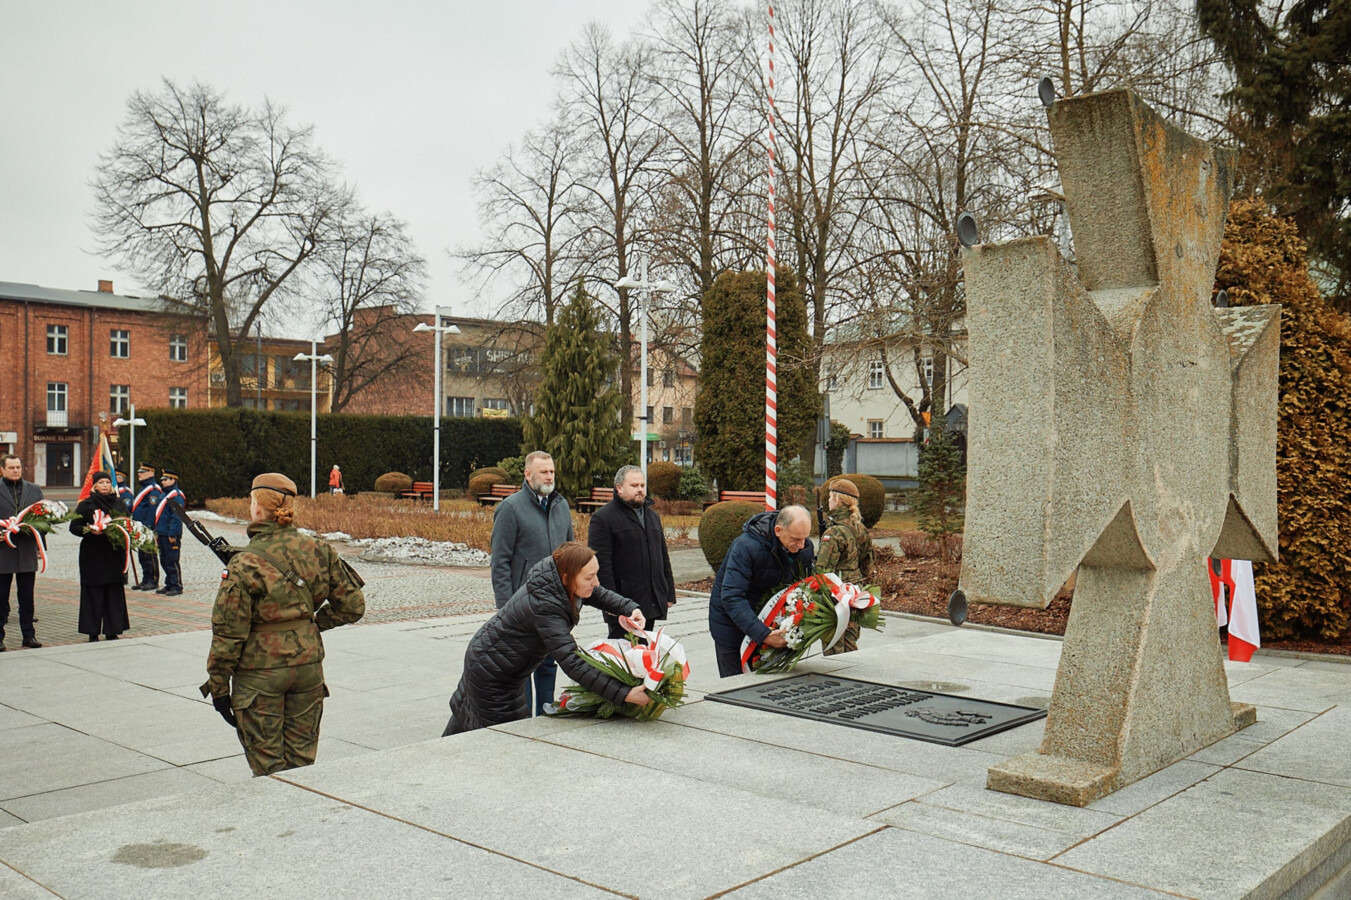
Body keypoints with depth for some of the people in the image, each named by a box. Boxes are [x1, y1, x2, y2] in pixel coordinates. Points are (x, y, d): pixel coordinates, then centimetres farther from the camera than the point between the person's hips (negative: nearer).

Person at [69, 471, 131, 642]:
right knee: (94, 594, -2)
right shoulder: (85, 505, 1)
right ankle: (93, 632, 6)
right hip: (93, 555, -3)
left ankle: (112, 631, 10)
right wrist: (90, 531, -18)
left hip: (115, 554, 3)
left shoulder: (119, 504, 11)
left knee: (115, 593, 3)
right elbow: (74, 527, -1)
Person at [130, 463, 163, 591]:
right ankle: (145, 580, 20)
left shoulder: (153, 489, -13)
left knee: (150, 555, -5)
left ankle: (153, 582, -1)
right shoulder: (143, 488, 19)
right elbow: (135, 507, 26)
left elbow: (153, 510, -21)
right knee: (142, 555, 13)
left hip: (149, 529, -10)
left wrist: (148, 527, -24)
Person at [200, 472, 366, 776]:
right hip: (309, 665, 4)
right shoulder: (318, 551, -3)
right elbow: (352, 605, 3)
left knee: (267, 766, 8)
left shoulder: (245, 564, -15)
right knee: (302, 761, 16)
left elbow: (229, 633, -12)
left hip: (260, 674, -4)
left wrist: (218, 686, -1)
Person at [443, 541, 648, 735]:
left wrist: (631, 609, -17)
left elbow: (600, 595, 3)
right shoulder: (544, 608, -40)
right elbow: (572, 664, -44)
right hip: (492, 675, -9)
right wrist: (624, 694, -50)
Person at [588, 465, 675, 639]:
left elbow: (664, 557, 23)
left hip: (652, 604, 7)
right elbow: (601, 562, -13)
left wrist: (669, 593, 16)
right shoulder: (603, 518, -6)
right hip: (623, 606, -7)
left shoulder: (652, 516, 18)